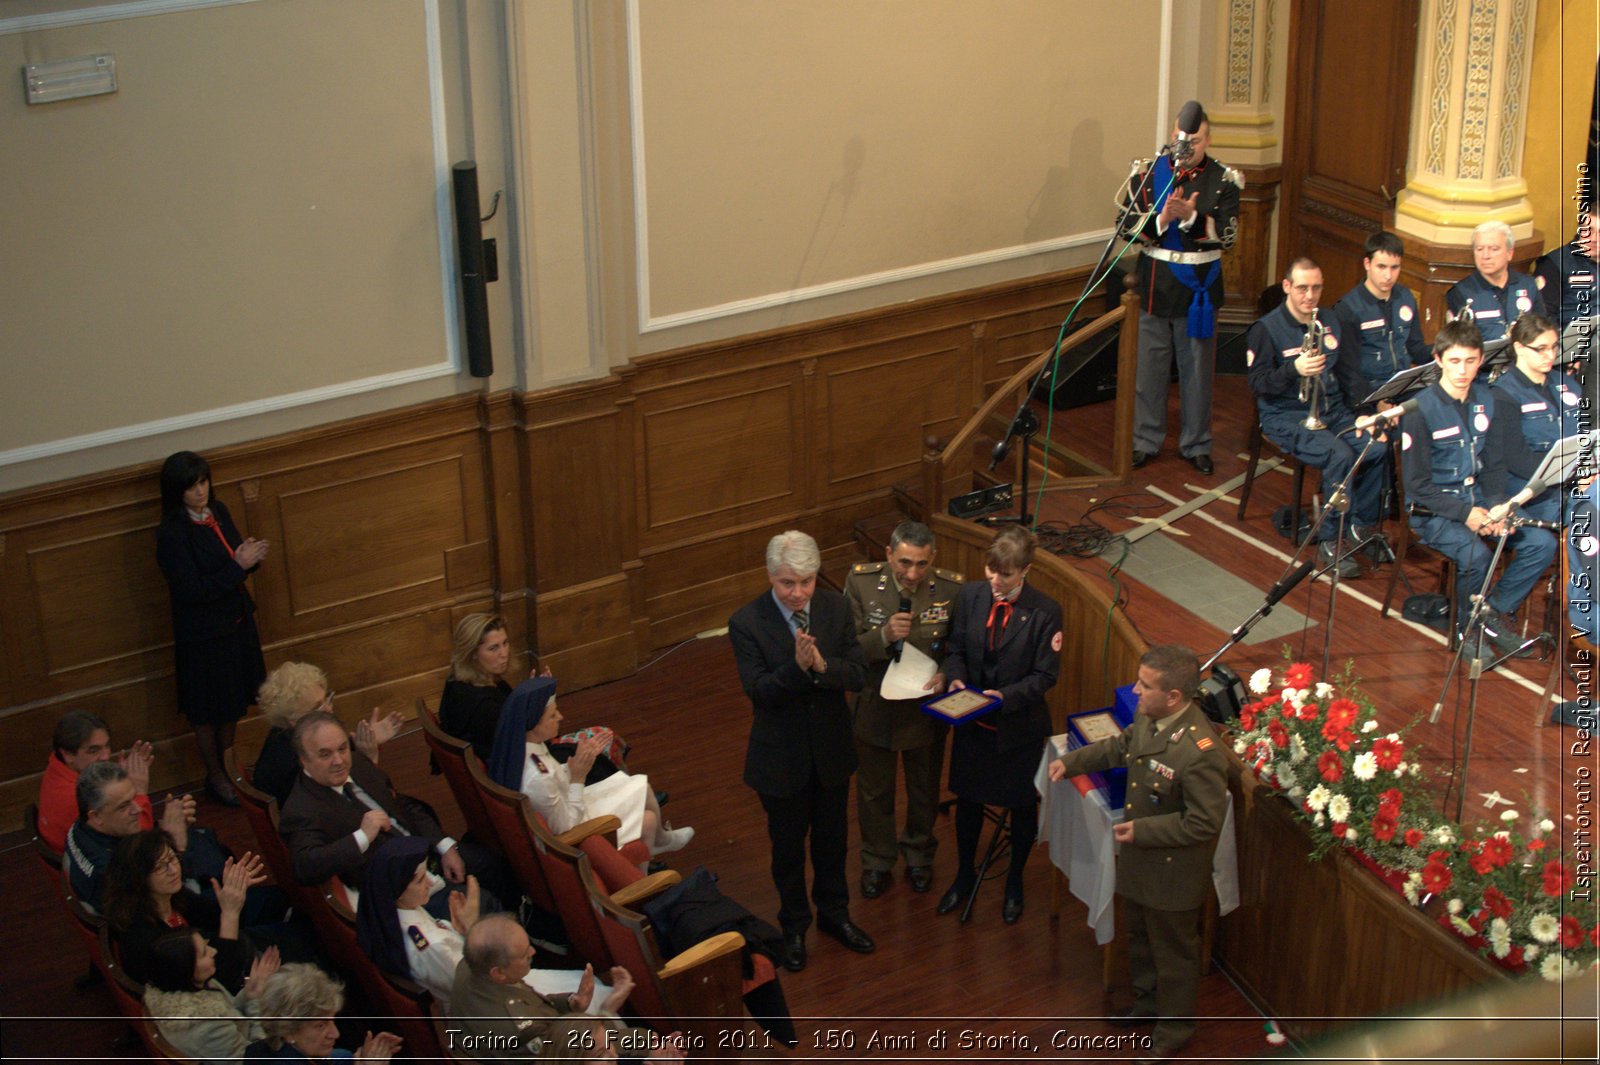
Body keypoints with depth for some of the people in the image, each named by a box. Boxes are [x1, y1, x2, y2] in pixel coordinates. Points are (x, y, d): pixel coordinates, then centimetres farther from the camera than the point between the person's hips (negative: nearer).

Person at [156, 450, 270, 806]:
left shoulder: (217, 513, -1)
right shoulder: (172, 534, -22)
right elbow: (191, 590, -24)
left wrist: (250, 556, -13)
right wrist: (238, 566, -26)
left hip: (235, 623, 7)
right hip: (202, 633, -7)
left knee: (231, 703, 19)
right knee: (207, 710, 10)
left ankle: (229, 769, 35)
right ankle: (215, 776, 28)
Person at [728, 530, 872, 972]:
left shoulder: (836, 608, -10)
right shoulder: (747, 623, -20)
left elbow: (859, 675, -12)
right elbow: (758, 691, -22)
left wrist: (822, 665, -32)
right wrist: (797, 666, -39)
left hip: (832, 749, 3)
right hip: (781, 756, -3)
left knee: (833, 839, 22)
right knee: (788, 847, 16)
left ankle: (834, 913, 44)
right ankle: (794, 926, 38)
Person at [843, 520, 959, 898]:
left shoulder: (952, 590, -19)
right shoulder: (861, 582, -20)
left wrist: (946, 674, -25)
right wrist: (884, 636, -35)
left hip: (927, 707, 0)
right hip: (875, 706, 0)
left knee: (924, 790, 24)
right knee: (874, 792, 21)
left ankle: (919, 855, 51)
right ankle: (877, 861, 45)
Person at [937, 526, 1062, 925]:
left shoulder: (1044, 611, -18)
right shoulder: (970, 596, -8)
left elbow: (1045, 675, -14)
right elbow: (956, 648, 2)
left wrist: (1005, 696, -27)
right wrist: (956, 679, -18)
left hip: (1020, 725, -3)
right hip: (973, 723, 3)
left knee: (1022, 804, 15)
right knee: (968, 799, 18)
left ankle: (1015, 882, 38)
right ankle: (965, 874, 41)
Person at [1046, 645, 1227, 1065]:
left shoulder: (1199, 752, -35)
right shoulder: (1149, 719, -11)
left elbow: (1205, 823, -29)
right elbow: (1122, 746, 13)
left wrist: (1142, 831, -25)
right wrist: (1071, 761, 9)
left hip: (1172, 871, -8)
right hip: (1138, 859, 8)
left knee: (1173, 951, 15)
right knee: (1139, 937, 29)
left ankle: (1173, 1029, 37)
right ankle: (1147, 1003, 52)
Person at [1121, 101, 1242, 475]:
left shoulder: (1223, 180, -4)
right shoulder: (1148, 173, -2)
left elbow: (1226, 235, -12)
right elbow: (1128, 227, -7)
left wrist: (1190, 217, -27)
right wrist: (1162, 219, -24)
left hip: (1198, 290, -1)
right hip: (1155, 287, 1)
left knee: (1197, 370, 9)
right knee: (1150, 367, 9)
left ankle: (1196, 444, 21)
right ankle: (1146, 440, 22)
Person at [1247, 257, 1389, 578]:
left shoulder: (1330, 324, 14)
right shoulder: (1266, 329, -4)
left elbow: (1350, 374, 14)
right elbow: (1259, 384, -12)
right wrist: (1294, 369, -29)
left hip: (1332, 411, 6)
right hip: (1286, 416, -6)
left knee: (1377, 447, -21)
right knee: (1340, 455, -31)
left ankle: (1363, 526, -4)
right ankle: (1329, 543, -21)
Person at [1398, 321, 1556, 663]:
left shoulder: (1489, 402, 6)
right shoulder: (1421, 410, -13)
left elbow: (1494, 465, 11)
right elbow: (1417, 484, -13)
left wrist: (1497, 506, -9)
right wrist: (1465, 513, -22)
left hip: (1478, 500, 6)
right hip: (1434, 510, -6)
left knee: (1542, 543, -14)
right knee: (1475, 554, -33)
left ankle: (1496, 612, 5)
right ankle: (1469, 628, -5)